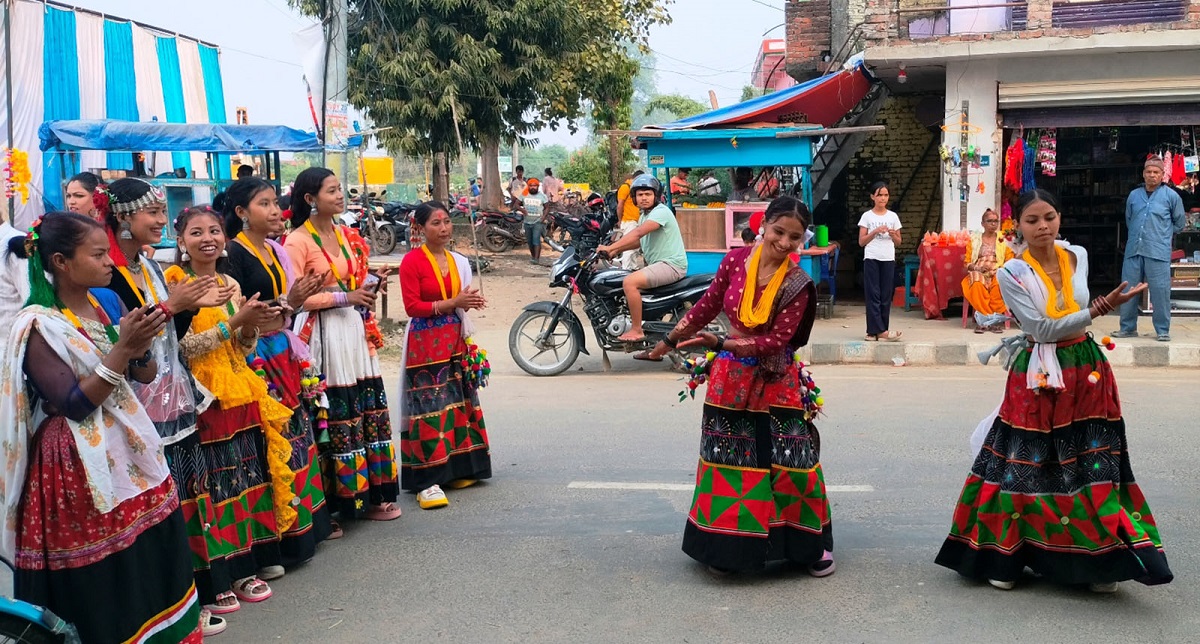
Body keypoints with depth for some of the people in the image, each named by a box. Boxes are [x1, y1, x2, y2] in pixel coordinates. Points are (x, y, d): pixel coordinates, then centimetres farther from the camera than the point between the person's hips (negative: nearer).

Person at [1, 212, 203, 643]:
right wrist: (122, 348, -25)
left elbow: (145, 376, 9)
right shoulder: (38, 326, -15)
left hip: (130, 451, 7)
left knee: (153, 562, 13)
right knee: (100, 586, 3)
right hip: (81, 467, -7)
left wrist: (140, 347, -12)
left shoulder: (107, 302, 5)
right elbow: (74, 404, -20)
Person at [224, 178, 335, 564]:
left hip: (283, 353, 8)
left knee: (296, 434, 9)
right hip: (256, 357, -8)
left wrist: (301, 297, 0)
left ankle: (305, 523, 18)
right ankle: (280, 537, 2)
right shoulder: (234, 253, -9)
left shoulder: (276, 251, 15)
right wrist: (285, 303, -19)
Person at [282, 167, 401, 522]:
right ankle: (343, 499, 6)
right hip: (325, 336, -7)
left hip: (355, 330, 7)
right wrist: (343, 297, -19)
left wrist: (369, 286, 3)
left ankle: (372, 494, 17)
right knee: (338, 418, -5)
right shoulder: (298, 241, -9)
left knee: (372, 411, 8)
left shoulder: (347, 235, 14)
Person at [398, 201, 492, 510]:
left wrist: (469, 301, -1)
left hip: (454, 340, 7)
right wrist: (451, 303, -17)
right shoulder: (412, 261, -9)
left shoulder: (458, 261, 11)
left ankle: (456, 469, 23)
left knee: (458, 404, 11)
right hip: (424, 343, -7)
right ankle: (426, 481, -5)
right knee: (429, 410, -8)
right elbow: (412, 307, -13)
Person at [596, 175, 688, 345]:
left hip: (671, 264, -11)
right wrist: (615, 251, 5)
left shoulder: (661, 211, -13)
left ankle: (636, 330, -17)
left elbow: (638, 233, -25)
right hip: (658, 264, 11)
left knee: (630, 282, -25)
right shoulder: (645, 216, 19)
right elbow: (638, 241, 20)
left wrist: (610, 247, -27)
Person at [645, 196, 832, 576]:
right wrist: (671, 340, 15)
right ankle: (727, 548, 26)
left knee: (792, 463, 0)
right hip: (731, 380, 2)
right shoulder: (736, 261, -6)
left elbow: (777, 340, -19)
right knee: (727, 463, 11)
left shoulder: (798, 284, -13)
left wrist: (719, 344, -27)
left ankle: (814, 545, 20)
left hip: (776, 384, -2)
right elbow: (707, 307, 7)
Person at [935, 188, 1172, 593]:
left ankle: (1098, 562, 13)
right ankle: (1006, 557, 12)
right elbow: (1043, 329, -16)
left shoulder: (1078, 257, 4)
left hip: (1086, 372, 4)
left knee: (1093, 466, 4)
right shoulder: (1011, 274, -10)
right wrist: (1100, 309, -19)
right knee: (1026, 467, 0)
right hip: (1038, 378, -4)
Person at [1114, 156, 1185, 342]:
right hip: (1133, 250, 4)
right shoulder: (1134, 195, 11)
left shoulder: (1171, 196, 1)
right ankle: (1128, 328, 18)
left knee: (1160, 292, -4)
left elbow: (1179, 223, 12)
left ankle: (1163, 331, 5)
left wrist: (1161, 234, 11)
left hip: (1158, 253, -4)